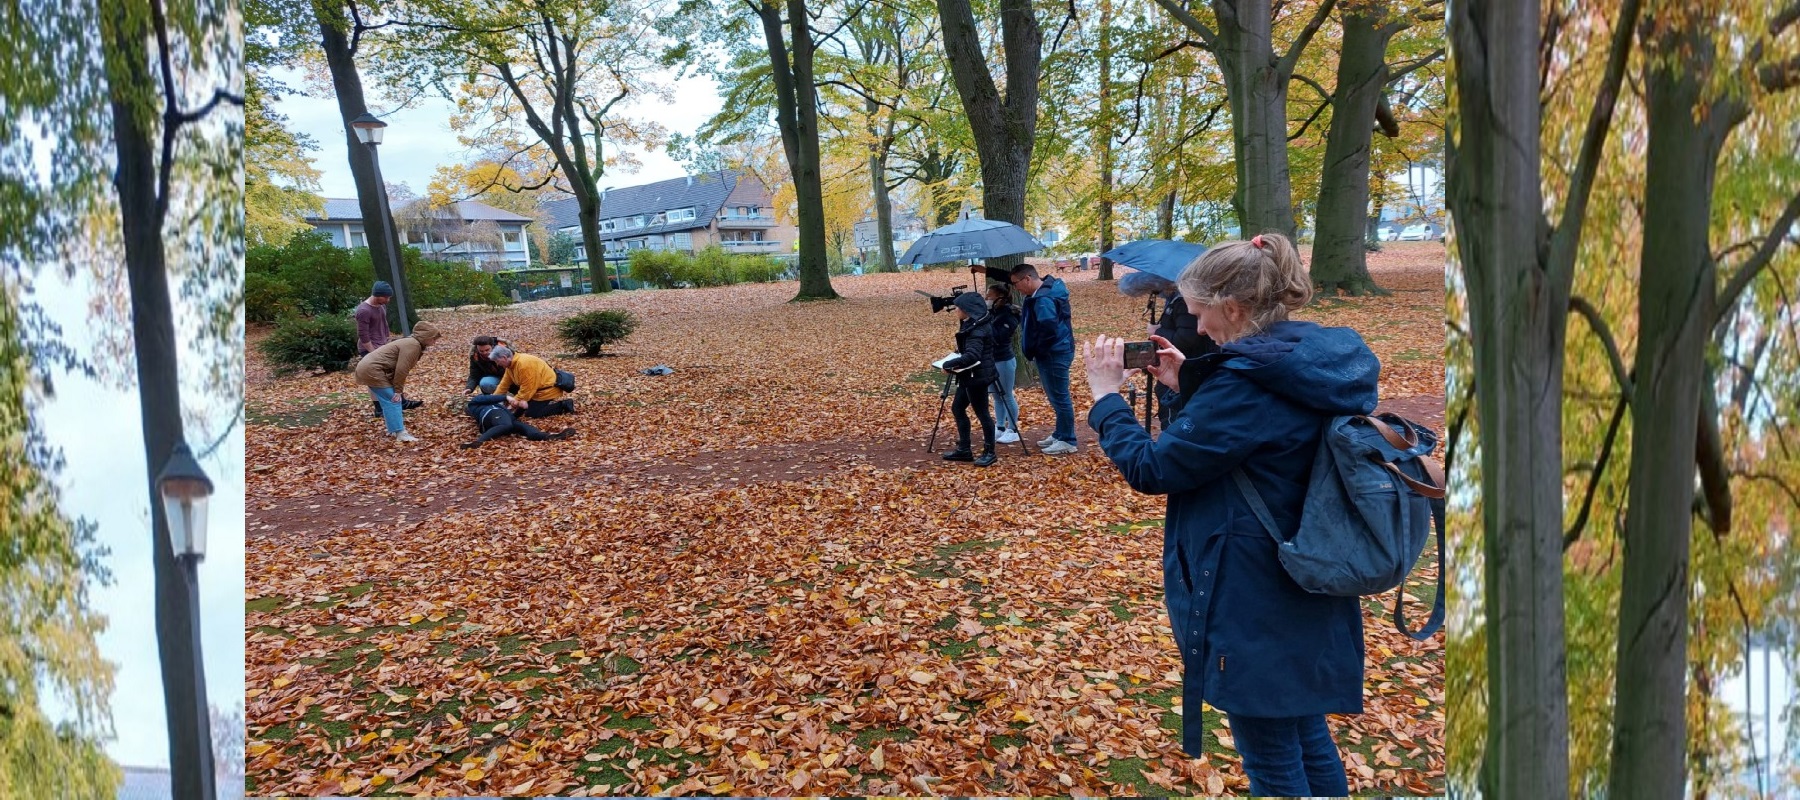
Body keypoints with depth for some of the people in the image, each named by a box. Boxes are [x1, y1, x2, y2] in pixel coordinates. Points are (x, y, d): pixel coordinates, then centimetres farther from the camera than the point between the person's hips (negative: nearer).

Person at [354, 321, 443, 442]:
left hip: (369, 368, 11)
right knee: (392, 400, -10)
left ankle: (393, 429, 24)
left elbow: (401, 368, 19)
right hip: (372, 370, -11)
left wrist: (397, 389, 17)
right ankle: (400, 432, -10)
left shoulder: (411, 343, 18)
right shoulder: (413, 345, -16)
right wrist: (398, 390, -13)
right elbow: (401, 369, -20)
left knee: (390, 399, 17)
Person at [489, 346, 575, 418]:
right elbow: (504, 385, 9)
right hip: (537, 388, 10)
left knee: (531, 414, -12)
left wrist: (517, 400, -19)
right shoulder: (511, 364, 5)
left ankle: (563, 404, -8)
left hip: (548, 390, -10)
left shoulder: (523, 363, -27)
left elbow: (527, 388, -27)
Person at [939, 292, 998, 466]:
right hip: (970, 376, 11)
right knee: (958, 408, 14)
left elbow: (972, 356, -31)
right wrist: (956, 361, 8)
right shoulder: (973, 324, 9)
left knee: (981, 412, -1)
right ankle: (963, 449, 21)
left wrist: (949, 364, -24)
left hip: (977, 376, -11)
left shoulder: (977, 329, -21)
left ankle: (989, 452, 10)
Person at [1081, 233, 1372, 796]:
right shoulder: (1324, 363, 3)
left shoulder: (1245, 382, -24)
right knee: (1310, 740, 23)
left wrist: (1106, 397, -5)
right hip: (1311, 597, 9)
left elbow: (1150, 468, -18)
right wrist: (1190, 385, 9)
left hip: (1254, 606, -9)